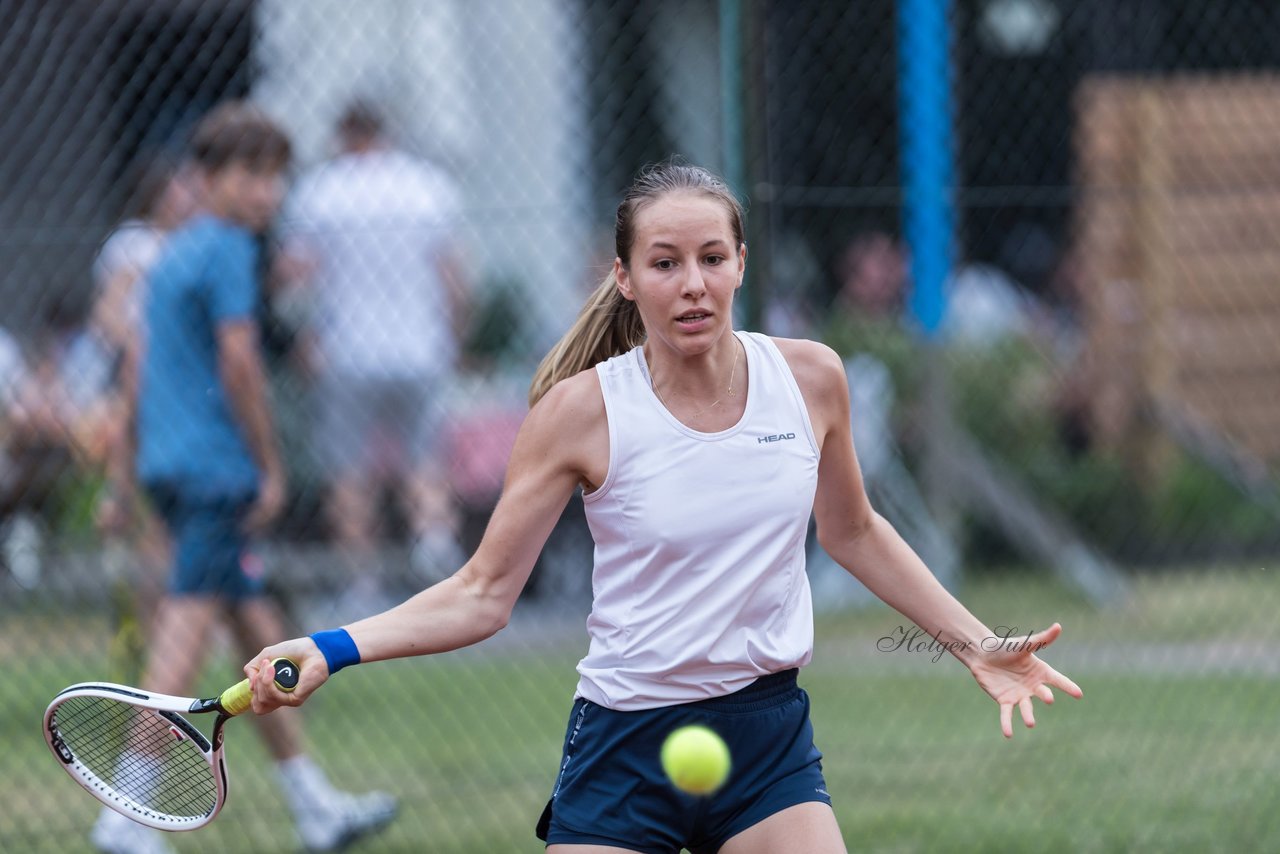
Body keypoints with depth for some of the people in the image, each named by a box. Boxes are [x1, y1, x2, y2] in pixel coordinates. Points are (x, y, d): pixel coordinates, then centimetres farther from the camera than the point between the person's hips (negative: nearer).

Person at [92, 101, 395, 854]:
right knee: (188, 630, -11)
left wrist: (131, 456, 27)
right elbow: (238, 363, -16)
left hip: (171, 461, 10)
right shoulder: (228, 251, -11)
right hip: (215, 467, -10)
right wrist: (271, 467, -12)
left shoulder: (176, 253, 18)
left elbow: (144, 364, 23)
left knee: (258, 623, 14)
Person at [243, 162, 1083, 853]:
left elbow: (854, 533, 17)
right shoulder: (582, 410, -11)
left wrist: (975, 643, 15)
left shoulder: (810, 379, -2)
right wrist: (332, 651, -17)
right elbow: (483, 593, -6)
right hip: (626, 749, -3)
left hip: (771, 743, 3)